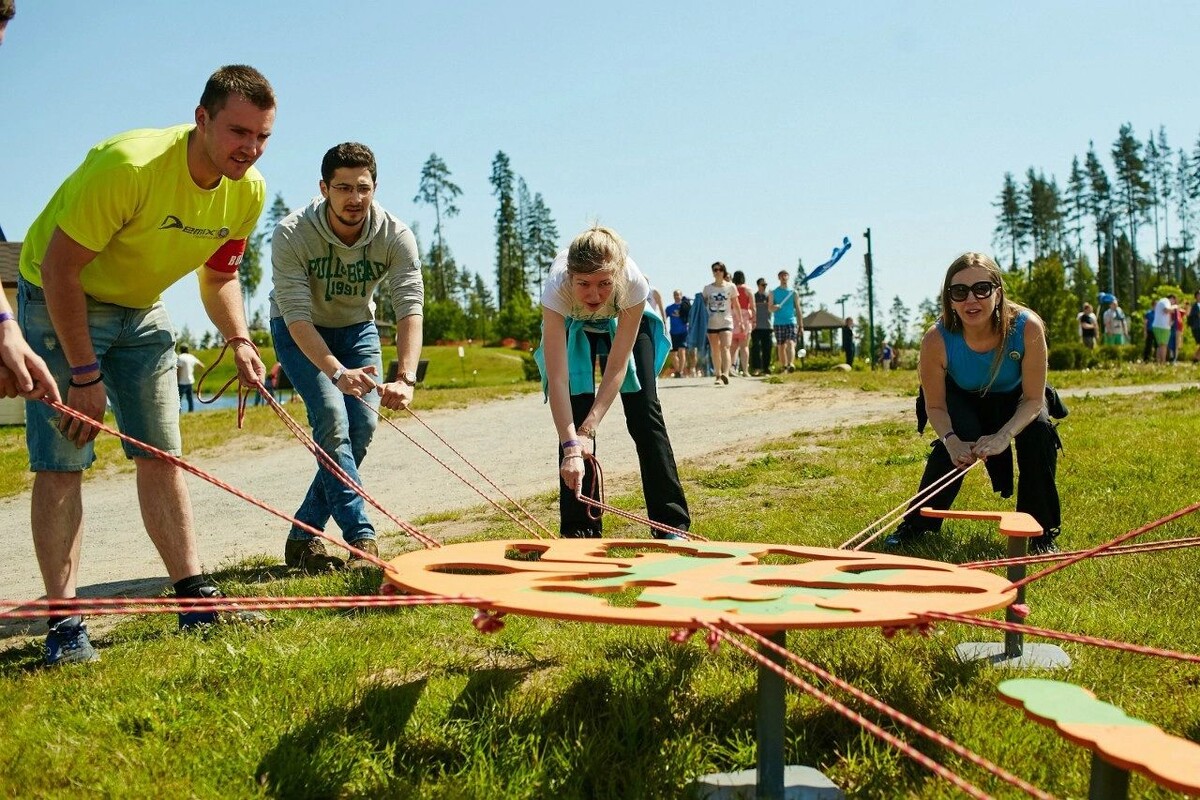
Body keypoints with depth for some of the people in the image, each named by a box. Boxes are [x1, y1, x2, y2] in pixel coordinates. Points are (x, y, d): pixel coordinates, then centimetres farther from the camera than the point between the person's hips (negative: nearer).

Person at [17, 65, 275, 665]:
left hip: (141, 310, 6)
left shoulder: (248, 191, -10)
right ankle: (64, 623, -4)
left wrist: (238, 339, -13)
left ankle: (195, 598, 8)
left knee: (161, 454, 4)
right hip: (59, 301, -6)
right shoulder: (129, 165, -31)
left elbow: (218, 275, 6)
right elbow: (59, 266, -26)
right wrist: (84, 373, -24)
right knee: (61, 461, -9)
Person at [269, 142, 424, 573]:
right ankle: (362, 540, -21)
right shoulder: (292, 234, -29)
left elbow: (410, 307, -32)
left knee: (364, 424, -10)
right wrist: (338, 373, -50)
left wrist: (405, 378, -48)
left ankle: (303, 537, 2)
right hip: (299, 331, -3)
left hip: (356, 328, 3)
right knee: (332, 419, -22)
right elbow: (298, 315, -34)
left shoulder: (396, 236, -23)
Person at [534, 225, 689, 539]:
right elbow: (557, 379, -43)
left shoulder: (634, 283, -40)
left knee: (645, 413, -8)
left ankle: (672, 525, -1)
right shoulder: (556, 289, -41)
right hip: (572, 325, 0)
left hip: (625, 321, 0)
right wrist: (571, 447, -51)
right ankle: (580, 531, -3)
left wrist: (589, 429, -40)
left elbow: (617, 367, -33)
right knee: (574, 416, -13)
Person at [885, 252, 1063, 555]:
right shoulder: (937, 340, -35)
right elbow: (935, 406, -20)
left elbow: (1033, 399, -26)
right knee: (955, 445, -27)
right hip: (962, 399, -1)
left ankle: (1042, 532, -8)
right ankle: (916, 524, -5)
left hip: (1014, 399, 1)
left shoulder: (1027, 328, -36)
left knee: (1039, 432, -26)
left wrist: (1003, 436, -43)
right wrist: (951, 440, -41)